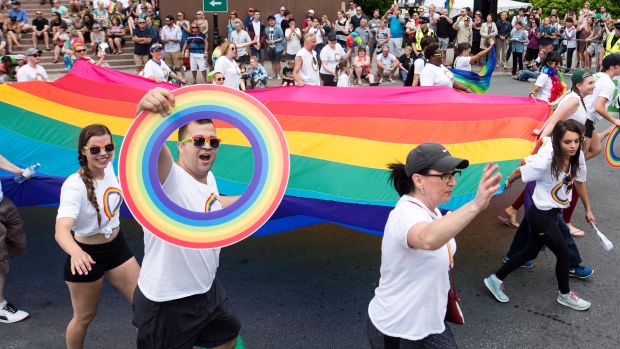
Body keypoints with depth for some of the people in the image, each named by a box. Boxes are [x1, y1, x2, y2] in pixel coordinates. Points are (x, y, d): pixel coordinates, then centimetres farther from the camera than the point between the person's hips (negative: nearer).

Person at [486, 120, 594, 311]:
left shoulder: (577, 157, -8)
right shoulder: (546, 161, -30)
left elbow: (579, 182, 8)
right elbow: (519, 172, -14)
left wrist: (588, 209, 16)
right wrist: (509, 181, 6)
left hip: (553, 213, 7)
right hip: (541, 215, -7)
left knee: (530, 252, 17)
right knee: (564, 254, 6)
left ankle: (496, 279, 31)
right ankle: (564, 294, 33)